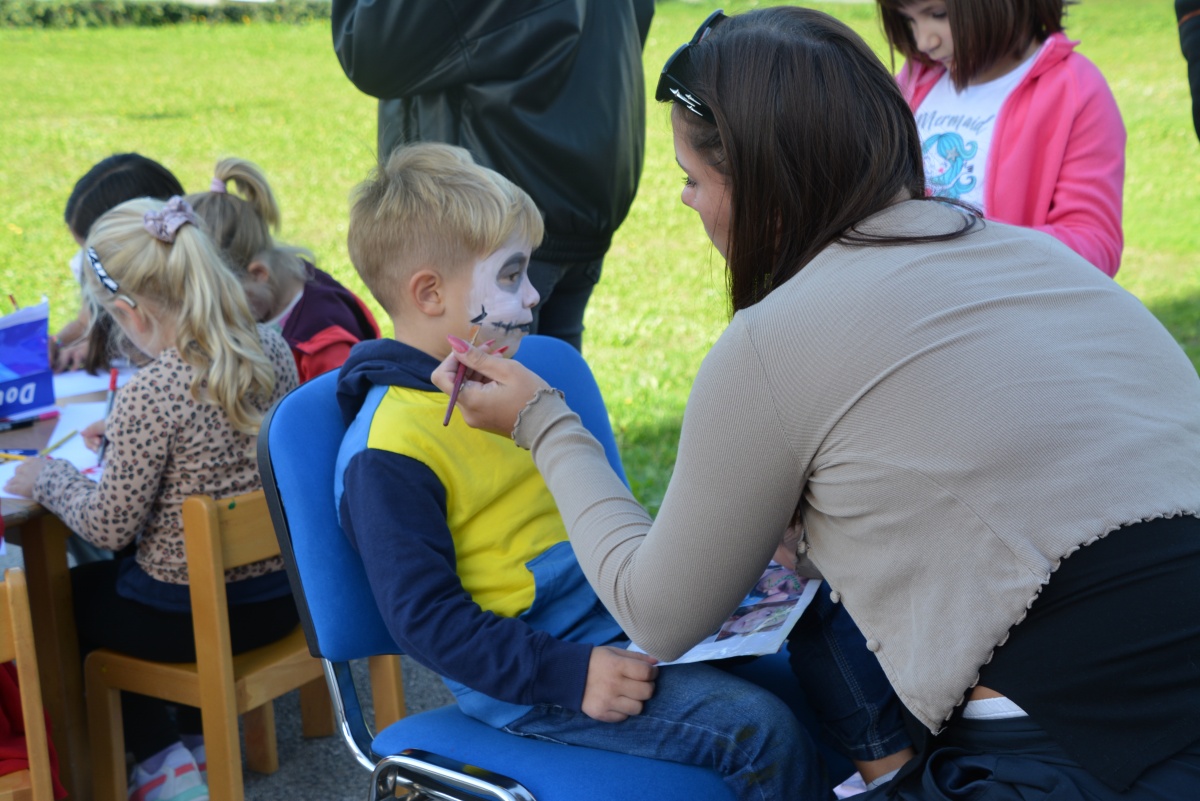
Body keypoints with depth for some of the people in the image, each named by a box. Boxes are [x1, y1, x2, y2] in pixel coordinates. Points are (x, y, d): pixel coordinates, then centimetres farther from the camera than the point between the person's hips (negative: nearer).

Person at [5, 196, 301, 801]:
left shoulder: (150, 394, -26)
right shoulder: (272, 349, -5)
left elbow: (108, 526, -17)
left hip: (189, 618, -7)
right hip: (280, 594, 7)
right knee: (112, 576, 36)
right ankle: (203, 734, 34)